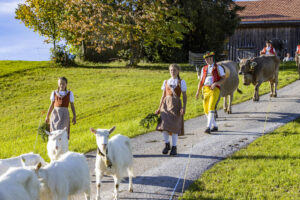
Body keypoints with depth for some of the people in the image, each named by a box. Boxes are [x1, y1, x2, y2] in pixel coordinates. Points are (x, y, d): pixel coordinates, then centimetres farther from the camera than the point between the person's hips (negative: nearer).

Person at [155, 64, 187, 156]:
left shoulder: (181, 82, 4)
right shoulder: (166, 82, 13)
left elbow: (184, 96, 1)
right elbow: (163, 96, 15)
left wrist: (184, 107, -10)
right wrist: (159, 108, 10)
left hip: (176, 104, -3)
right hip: (166, 103, 3)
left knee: (174, 125, -5)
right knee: (164, 124, -9)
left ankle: (174, 147, 6)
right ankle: (167, 144, 10)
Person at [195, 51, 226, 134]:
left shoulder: (218, 68, 4)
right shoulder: (204, 69, 17)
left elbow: (223, 79, 0)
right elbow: (201, 81, 16)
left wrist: (215, 83, -18)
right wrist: (198, 92, 5)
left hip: (214, 90, -5)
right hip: (205, 90, 5)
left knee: (211, 108, -19)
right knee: (206, 110, 6)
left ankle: (208, 127, -23)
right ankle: (214, 126, 23)